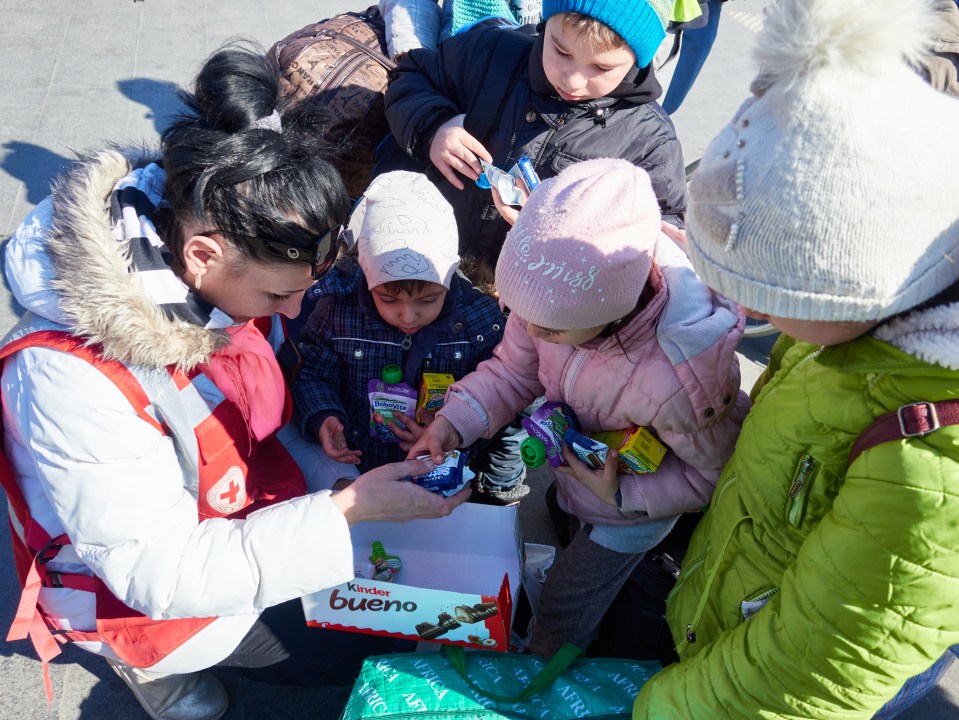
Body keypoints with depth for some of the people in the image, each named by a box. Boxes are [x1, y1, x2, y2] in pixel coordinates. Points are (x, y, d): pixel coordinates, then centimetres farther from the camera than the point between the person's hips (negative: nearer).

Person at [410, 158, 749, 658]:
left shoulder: (680, 381, -45)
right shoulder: (565, 295, -32)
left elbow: (715, 473, -23)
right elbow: (513, 369, -13)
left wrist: (624, 493, -29)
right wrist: (454, 422, -27)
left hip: (631, 510, -4)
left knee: (560, 616, 18)